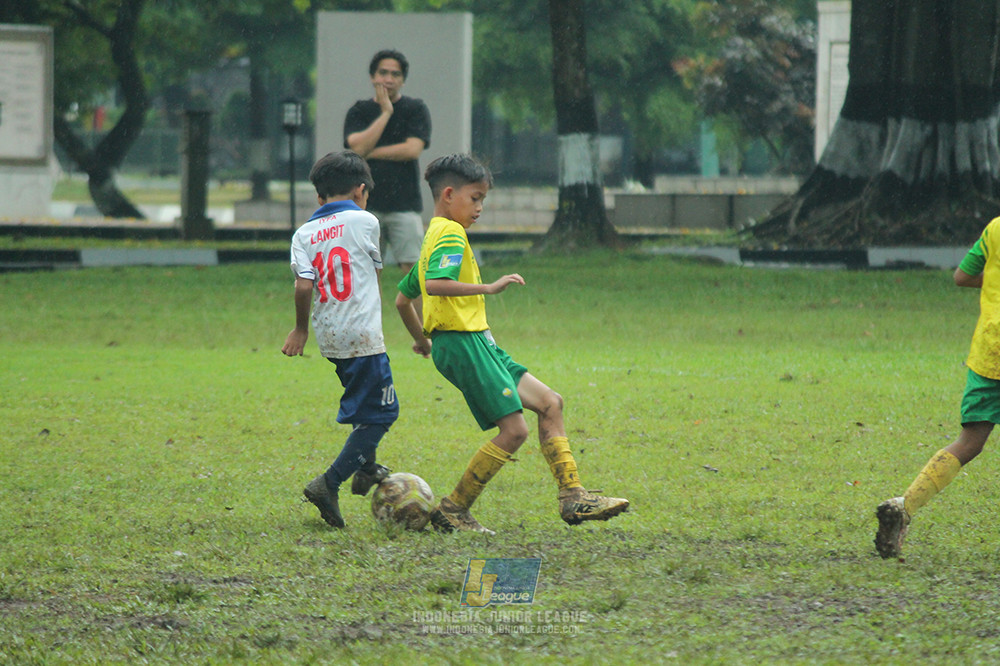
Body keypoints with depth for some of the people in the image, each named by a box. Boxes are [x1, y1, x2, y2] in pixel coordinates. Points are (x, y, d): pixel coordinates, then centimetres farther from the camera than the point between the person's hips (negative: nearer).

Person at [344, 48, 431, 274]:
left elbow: (413, 149, -7)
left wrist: (371, 153, -3)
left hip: (404, 202, -2)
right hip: (366, 202, 2)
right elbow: (358, 146, -7)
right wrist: (386, 112, -5)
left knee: (414, 269, -8)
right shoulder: (358, 111, 11)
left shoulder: (416, 109, 6)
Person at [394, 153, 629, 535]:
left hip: (475, 342, 11)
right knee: (514, 429, -12)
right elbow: (435, 284, -29)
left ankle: (573, 498, 2)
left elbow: (403, 299, 28)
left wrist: (423, 341, 39)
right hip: (463, 342, -11)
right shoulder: (451, 234, -10)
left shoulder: (433, 238, 21)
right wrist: (489, 288, -30)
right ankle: (453, 509, -4)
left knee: (549, 403, 7)